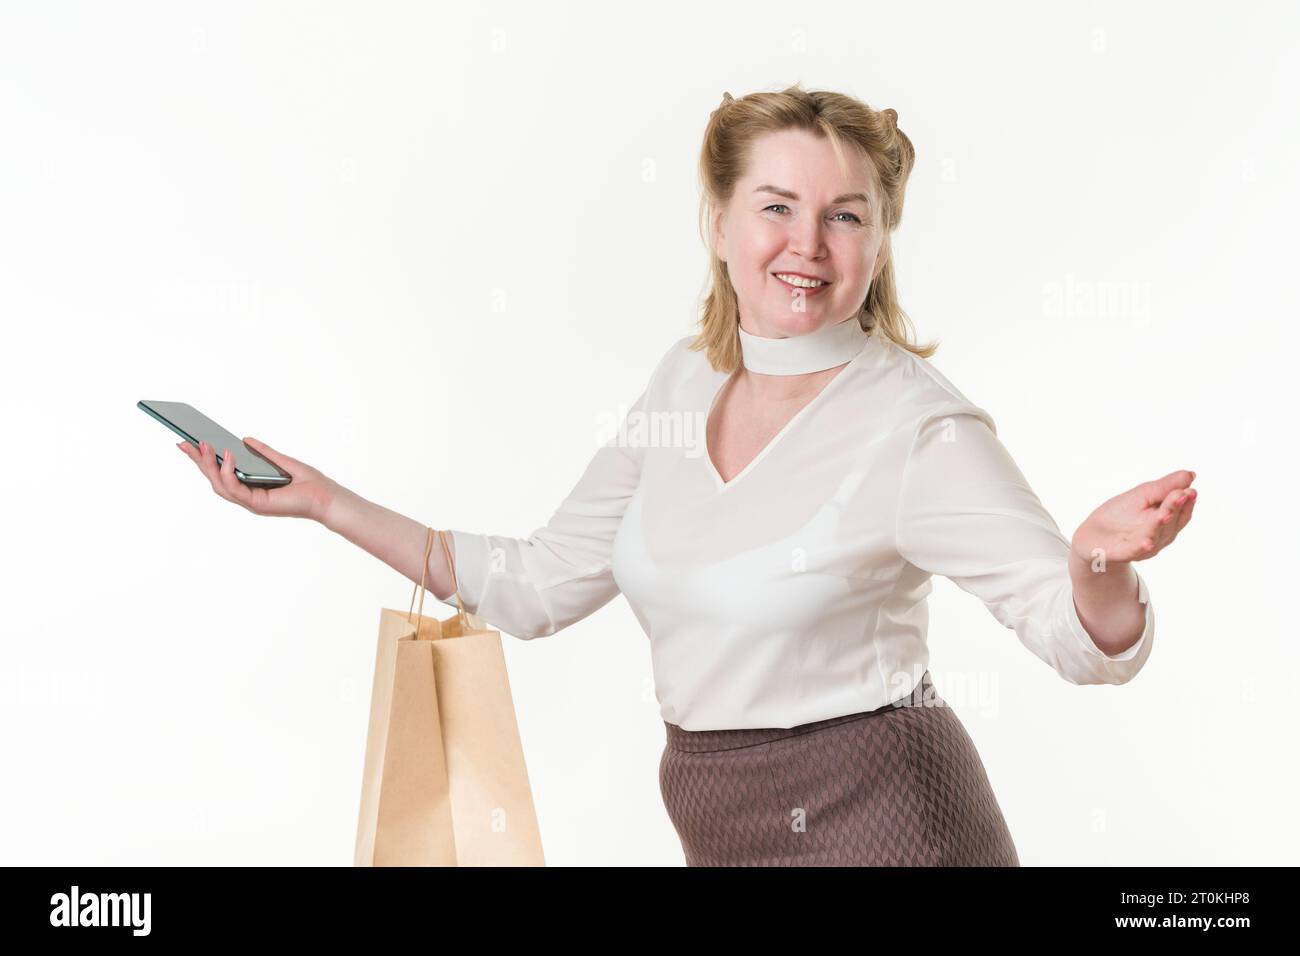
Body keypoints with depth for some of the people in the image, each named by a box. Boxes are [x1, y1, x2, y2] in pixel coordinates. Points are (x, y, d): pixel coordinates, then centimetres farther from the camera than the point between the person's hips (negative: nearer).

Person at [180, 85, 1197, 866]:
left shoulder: (918, 426, -15)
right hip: (723, 825, 6)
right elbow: (539, 586, 10)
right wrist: (328, 501, 9)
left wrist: (1100, 560, -38)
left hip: (877, 821, -6)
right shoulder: (686, 382, 3)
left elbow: (1087, 643, -15)